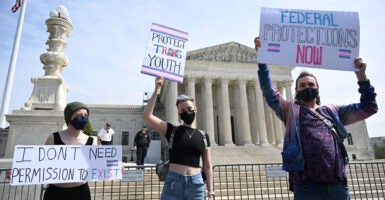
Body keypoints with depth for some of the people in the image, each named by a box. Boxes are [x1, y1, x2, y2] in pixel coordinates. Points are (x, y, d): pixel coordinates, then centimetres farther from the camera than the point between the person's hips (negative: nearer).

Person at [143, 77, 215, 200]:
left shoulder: (203, 136, 7)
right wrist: (157, 90, -11)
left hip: (196, 184, 2)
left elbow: (207, 166, 10)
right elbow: (147, 116, -10)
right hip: (173, 182, -1)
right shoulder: (172, 130, 2)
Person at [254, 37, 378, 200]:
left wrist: (362, 77, 8)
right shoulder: (290, 110, 10)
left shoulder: (332, 111, 19)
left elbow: (368, 107, 20)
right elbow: (269, 91, 0)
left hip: (338, 184, 3)